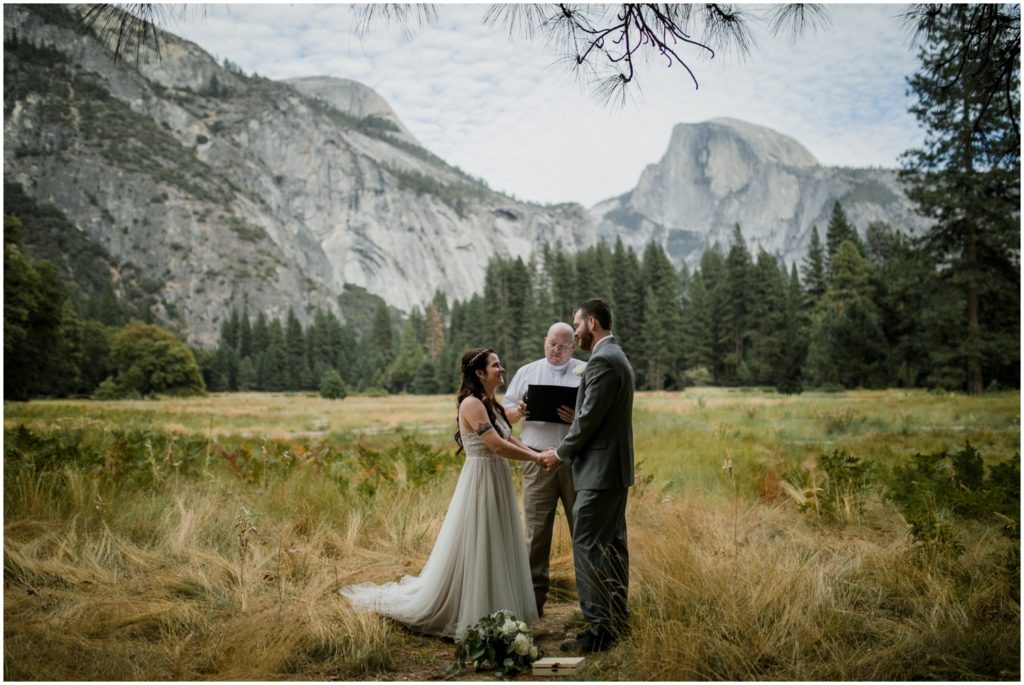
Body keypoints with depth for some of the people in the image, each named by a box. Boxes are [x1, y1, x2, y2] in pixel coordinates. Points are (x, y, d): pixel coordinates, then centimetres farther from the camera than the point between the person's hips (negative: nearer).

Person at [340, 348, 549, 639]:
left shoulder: (490, 404, 13)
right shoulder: (471, 403, -16)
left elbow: (508, 439, 10)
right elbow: (497, 445, -22)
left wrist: (537, 453, -5)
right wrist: (536, 458, -15)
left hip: (497, 482, 9)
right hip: (480, 482, -9)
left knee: (495, 550, 14)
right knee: (475, 551, 0)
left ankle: (493, 616, 26)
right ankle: (470, 618, 13)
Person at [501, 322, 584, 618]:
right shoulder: (527, 372, 12)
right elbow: (505, 412, 13)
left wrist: (579, 418, -18)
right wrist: (519, 411, -10)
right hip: (538, 461, 1)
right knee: (536, 530, 3)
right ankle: (535, 597, 12)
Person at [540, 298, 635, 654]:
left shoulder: (602, 360, -18)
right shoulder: (617, 357, 15)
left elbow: (589, 418, -19)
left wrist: (561, 452, -5)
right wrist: (568, 448, 16)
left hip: (600, 470, -11)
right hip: (616, 466, 11)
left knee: (587, 547, -6)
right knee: (612, 545, 15)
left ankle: (599, 629, -1)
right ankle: (616, 619, 23)